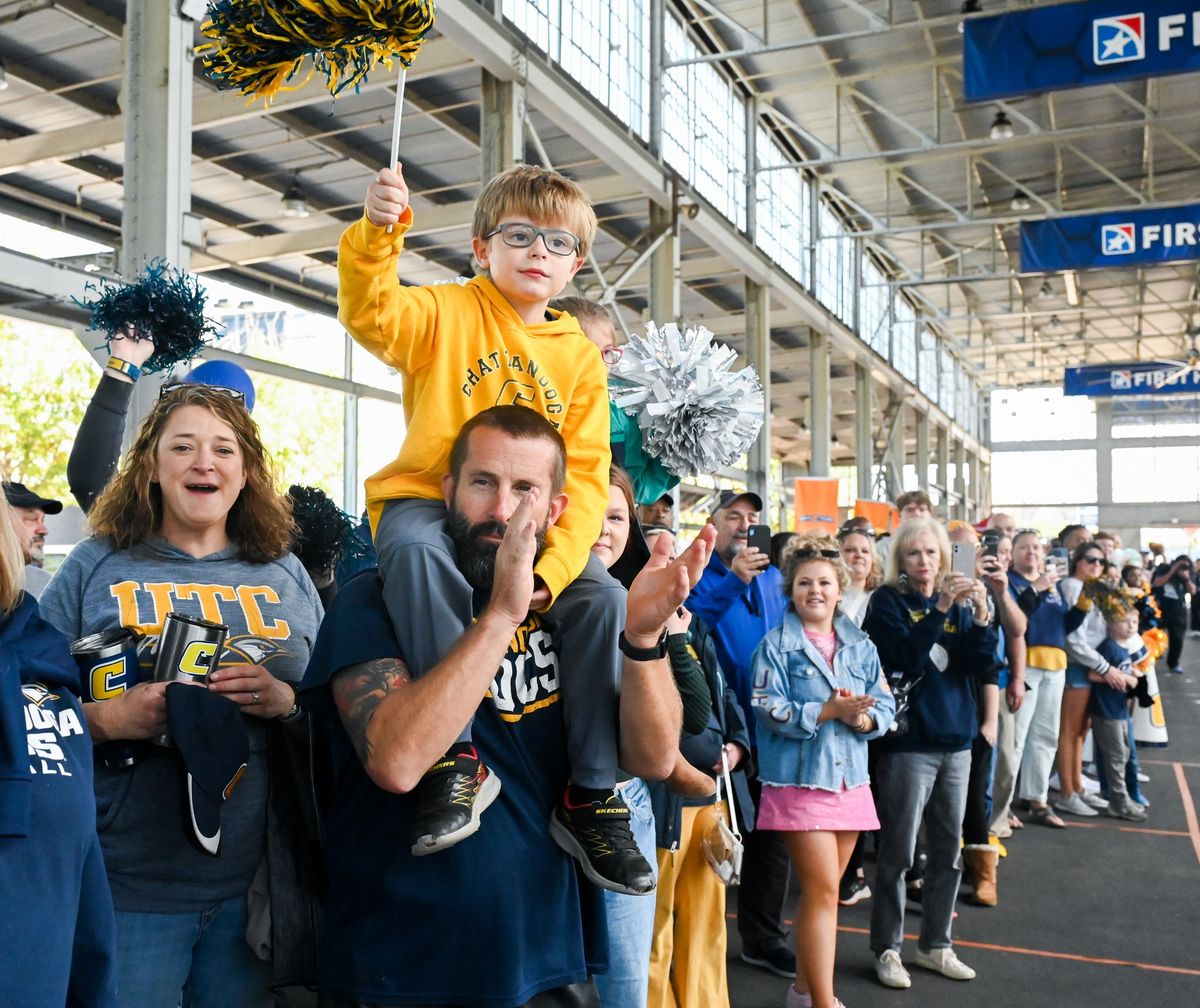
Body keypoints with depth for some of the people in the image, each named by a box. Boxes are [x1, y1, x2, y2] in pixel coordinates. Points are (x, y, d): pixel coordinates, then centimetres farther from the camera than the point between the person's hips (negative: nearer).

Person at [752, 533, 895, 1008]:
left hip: (850, 778, 5)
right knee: (823, 890, -8)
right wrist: (830, 710, -23)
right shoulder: (776, 645, -7)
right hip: (800, 780, -5)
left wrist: (862, 718, -17)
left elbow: (886, 706, 4)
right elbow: (770, 711, -15)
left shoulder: (861, 645, 8)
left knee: (821, 889, 16)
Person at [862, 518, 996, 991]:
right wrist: (940, 609, -25)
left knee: (948, 850, 13)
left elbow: (978, 662, 0)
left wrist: (980, 615, -15)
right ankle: (887, 949, 14)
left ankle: (935, 944, 28)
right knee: (897, 852, 0)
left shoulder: (958, 601, 10)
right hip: (908, 742, -5)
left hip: (956, 739, 5)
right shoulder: (888, 600, -5)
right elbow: (904, 657, -20)